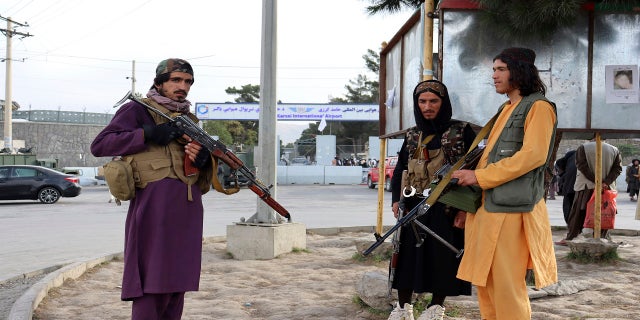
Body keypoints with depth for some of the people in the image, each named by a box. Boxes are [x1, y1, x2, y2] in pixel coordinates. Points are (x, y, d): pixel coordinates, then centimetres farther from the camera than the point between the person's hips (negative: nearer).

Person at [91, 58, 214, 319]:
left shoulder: (189, 118, 23)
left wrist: (204, 159, -1)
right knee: (152, 288, -8)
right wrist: (147, 134, -13)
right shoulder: (138, 109, 4)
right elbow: (99, 145, -5)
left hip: (187, 212, 7)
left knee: (177, 282, 10)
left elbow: (203, 180, 24)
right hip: (154, 207, -7)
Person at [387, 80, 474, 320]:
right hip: (415, 208, 4)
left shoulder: (462, 131, 0)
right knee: (408, 254, 4)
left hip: (448, 208, -4)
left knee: (443, 257, 0)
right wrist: (396, 200, -2)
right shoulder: (412, 136, 13)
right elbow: (399, 170, 14)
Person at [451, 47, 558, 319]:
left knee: (506, 286, -5)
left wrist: (479, 177, -14)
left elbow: (533, 155, -16)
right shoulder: (505, 110, 23)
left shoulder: (538, 107, -3)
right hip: (486, 207, 8)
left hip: (511, 209, -8)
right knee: (485, 282, 9)